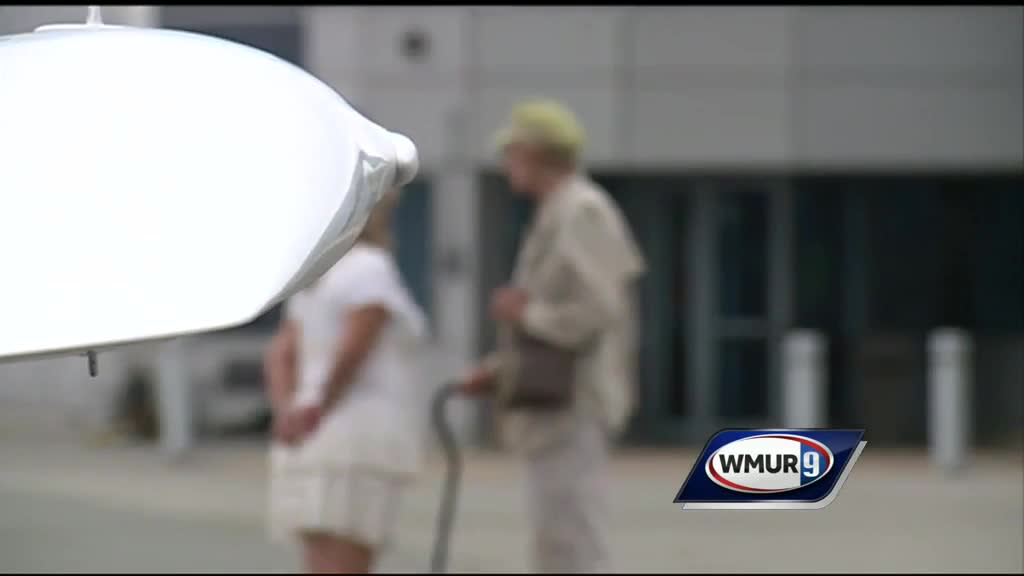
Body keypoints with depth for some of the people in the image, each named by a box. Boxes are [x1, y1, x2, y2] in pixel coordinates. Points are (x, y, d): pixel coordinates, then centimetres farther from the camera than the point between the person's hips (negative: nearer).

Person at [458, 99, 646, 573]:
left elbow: (595, 312, -24)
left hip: (572, 410, -10)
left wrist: (525, 314, -10)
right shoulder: (561, 215, 20)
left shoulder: (581, 213, -13)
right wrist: (497, 370, 14)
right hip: (557, 410, 10)